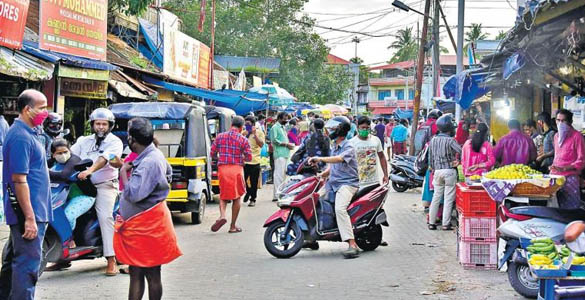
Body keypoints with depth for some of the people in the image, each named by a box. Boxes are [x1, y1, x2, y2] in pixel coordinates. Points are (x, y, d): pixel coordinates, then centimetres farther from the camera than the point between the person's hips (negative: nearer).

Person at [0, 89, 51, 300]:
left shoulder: (26, 133, 15)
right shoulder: (21, 137, -17)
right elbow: (19, 180, -21)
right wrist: (30, 218, -22)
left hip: (31, 212, 11)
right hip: (28, 213, -11)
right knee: (28, 265, -9)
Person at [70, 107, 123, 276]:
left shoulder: (115, 142, -2)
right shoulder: (84, 141, 17)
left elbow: (105, 158, -19)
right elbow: (70, 154, 6)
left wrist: (89, 170, -36)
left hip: (105, 185, -6)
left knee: (105, 216, -21)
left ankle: (111, 260, -24)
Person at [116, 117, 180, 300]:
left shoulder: (149, 163, -23)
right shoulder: (155, 155, 9)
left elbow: (133, 194, -27)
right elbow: (168, 172, 29)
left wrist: (123, 172, -14)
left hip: (146, 226, -10)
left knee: (151, 273, -1)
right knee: (135, 272, 15)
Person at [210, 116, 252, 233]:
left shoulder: (220, 136, 3)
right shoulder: (243, 139, -3)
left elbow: (212, 153, 6)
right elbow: (249, 157, -4)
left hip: (222, 168, 2)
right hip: (237, 169, -2)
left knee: (223, 195, 16)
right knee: (236, 197, 11)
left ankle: (222, 215, -12)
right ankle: (233, 226, 12)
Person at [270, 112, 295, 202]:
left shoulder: (283, 127, 23)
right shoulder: (275, 128, -5)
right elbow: (274, 140, -16)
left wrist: (289, 144, 8)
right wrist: (286, 144, -15)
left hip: (285, 154, 10)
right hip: (279, 154, -10)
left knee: (283, 174, 12)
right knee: (279, 174, -12)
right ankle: (276, 195, -13)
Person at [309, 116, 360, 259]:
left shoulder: (348, 147, -8)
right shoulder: (334, 148, 22)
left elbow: (339, 159, -28)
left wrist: (319, 159, -34)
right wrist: (320, 175, 11)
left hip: (347, 184, -10)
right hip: (333, 183, 10)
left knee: (339, 209, -31)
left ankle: (352, 245, -37)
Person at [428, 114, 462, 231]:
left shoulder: (433, 140, 7)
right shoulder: (450, 140, -12)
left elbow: (430, 158, 13)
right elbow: (462, 152, -21)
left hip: (437, 171, 5)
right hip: (449, 170, -5)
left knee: (436, 197, 11)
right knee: (448, 198, 0)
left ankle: (431, 222, 12)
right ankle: (446, 224, 0)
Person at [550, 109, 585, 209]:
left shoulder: (576, 136, -6)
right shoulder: (556, 136, 17)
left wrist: (563, 168, -17)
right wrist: (553, 169, 13)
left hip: (569, 177, -6)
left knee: (571, 208, -9)